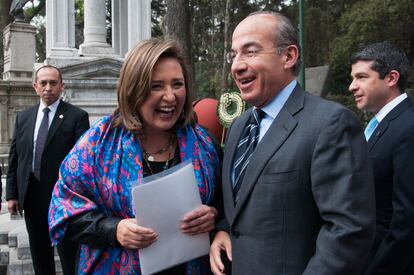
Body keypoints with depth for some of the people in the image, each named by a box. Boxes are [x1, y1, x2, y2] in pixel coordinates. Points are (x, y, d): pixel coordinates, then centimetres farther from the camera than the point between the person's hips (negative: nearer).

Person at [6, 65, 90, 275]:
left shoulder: (77, 116, -5)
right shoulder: (23, 117, 9)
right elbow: (14, 157, 10)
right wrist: (12, 194, 5)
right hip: (31, 195, 5)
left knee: (69, 254, 5)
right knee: (39, 253, 16)